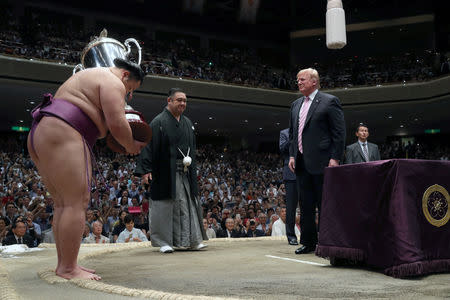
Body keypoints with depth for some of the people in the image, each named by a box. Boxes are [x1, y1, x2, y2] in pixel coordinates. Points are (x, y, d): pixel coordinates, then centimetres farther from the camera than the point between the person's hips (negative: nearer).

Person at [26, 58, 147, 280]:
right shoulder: (112, 82, -2)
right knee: (77, 202, -12)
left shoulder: (87, 77, 31)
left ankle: (63, 264, 11)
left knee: (63, 203, 10)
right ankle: (68, 268, -11)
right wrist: (131, 145, 5)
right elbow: (117, 124, -12)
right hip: (63, 137, -11)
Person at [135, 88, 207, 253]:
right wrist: (145, 169, -19)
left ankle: (192, 239, 15)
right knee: (165, 206, -1)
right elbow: (149, 146, -12)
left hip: (185, 173, 6)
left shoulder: (187, 123, 15)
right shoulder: (159, 122, -6)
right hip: (166, 173, -6)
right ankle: (163, 242, 8)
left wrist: (190, 162, 9)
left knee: (188, 205, 8)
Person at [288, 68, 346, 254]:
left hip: (321, 162, -7)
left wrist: (335, 158, -13)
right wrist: (292, 155, 10)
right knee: (305, 205, 10)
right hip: (301, 163, 7)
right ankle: (308, 242, 18)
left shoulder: (329, 101, -2)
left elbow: (339, 132, -6)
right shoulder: (295, 105, 18)